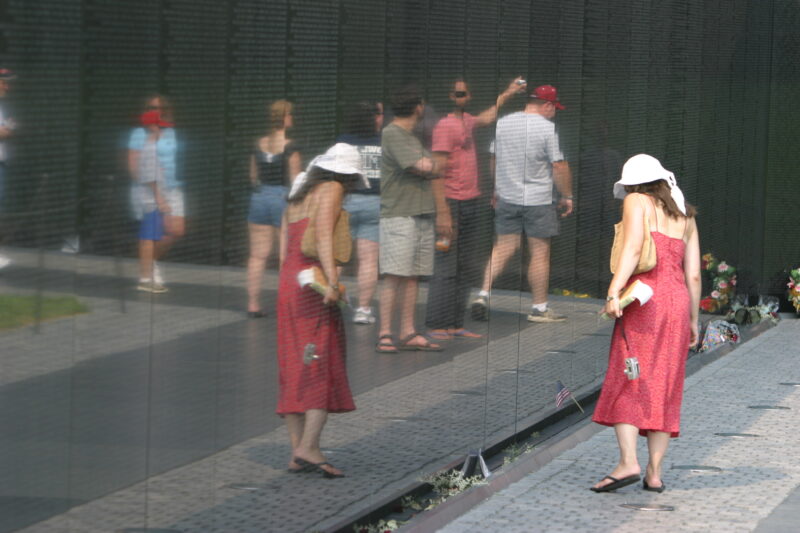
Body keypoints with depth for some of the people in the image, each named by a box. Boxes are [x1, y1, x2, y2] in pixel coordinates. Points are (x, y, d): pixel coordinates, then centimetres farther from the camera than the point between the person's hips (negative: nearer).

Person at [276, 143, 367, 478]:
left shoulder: (298, 195, 21)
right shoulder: (331, 191, -2)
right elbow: (323, 235, -18)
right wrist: (333, 280, -27)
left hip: (289, 281, 8)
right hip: (314, 280, -8)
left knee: (294, 371, 7)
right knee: (325, 368, -6)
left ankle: (297, 452, 6)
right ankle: (308, 446, -17)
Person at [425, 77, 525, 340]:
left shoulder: (466, 121, 16)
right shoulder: (445, 126, -11)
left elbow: (487, 118, 41)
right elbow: (438, 168, -16)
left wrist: (508, 93, 46)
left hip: (472, 202, 9)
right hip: (452, 202, -9)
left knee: (465, 269, 8)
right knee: (446, 268, -10)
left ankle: (455, 325, 10)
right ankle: (436, 326, -8)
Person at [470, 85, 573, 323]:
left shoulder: (502, 123, 8)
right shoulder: (547, 128, -10)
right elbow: (559, 167, -11)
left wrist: (494, 192, 25)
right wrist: (567, 197, 1)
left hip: (506, 197, 5)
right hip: (538, 200, -5)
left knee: (503, 247, 9)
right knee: (540, 252, 2)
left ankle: (483, 293, -5)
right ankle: (539, 308, 6)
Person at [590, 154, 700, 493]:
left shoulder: (637, 202, 5)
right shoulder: (685, 216, 21)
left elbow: (633, 248, -11)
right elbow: (693, 274, 17)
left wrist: (614, 292, -19)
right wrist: (693, 320, 22)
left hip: (645, 298, -5)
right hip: (678, 300, 6)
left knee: (626, 383, -5)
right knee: (663, 388, 7)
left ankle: (628, 462, -20)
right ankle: (655, 472, 4)